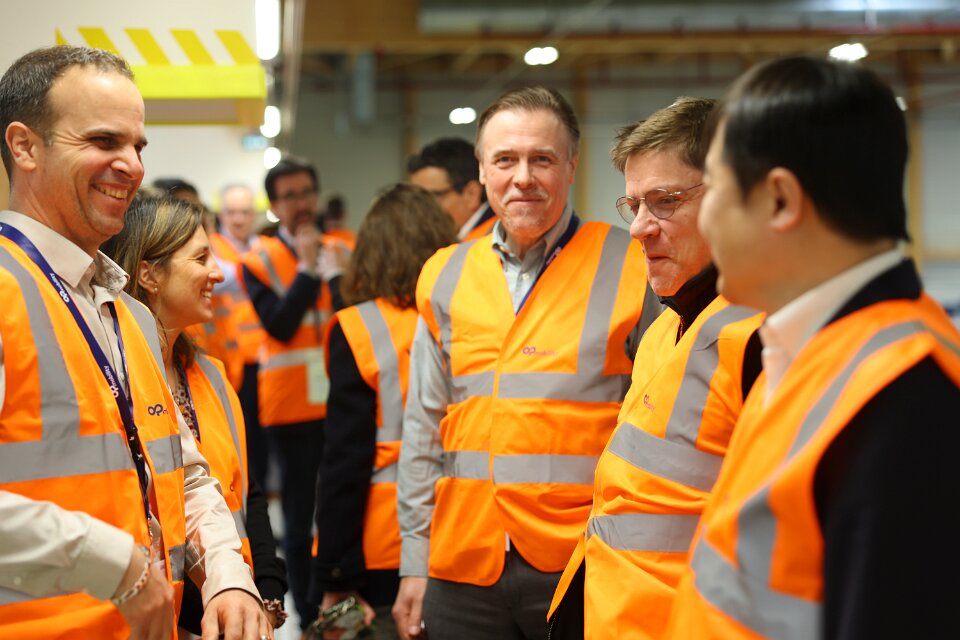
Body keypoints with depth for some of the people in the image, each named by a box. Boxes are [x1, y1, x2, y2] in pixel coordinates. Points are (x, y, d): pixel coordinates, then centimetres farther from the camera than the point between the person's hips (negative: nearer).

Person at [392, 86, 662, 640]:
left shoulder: (632, 270, -2)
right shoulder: (446, 278, 9)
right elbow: (424, 429, 13)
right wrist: (415, 562, 10)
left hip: (587, 573, -3)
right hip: (465, 571, 3)